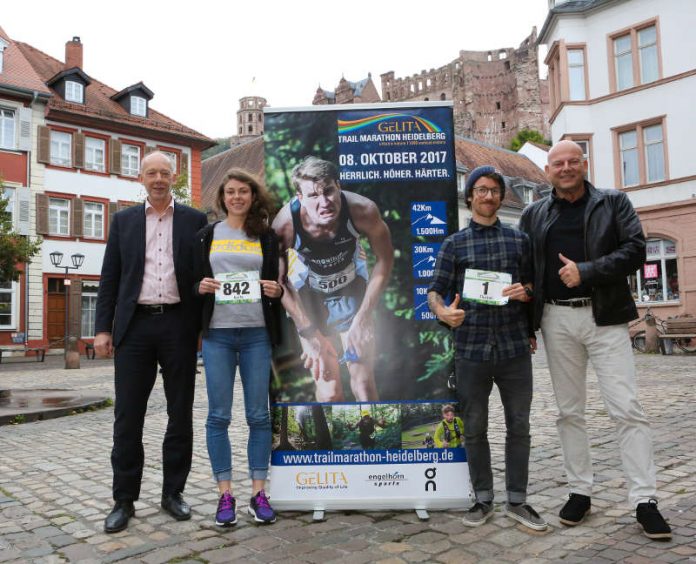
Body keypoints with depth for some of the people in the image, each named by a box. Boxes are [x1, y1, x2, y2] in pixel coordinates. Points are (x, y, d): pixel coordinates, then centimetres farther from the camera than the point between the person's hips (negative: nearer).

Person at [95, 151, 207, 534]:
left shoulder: (194, 220, 6)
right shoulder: (123, 220, 10)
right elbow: (110, 278, 8)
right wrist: (102, 328, 0)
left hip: (179, 324, 0)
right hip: (134, 326, 1)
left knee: (181, 413, 7)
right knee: (128, 416, 3)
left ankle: (173, 493, 21)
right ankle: (124, 500, 16)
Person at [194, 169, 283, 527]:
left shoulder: (267, 237, 10)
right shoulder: (206, 236, 10)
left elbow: (276, 285, 12)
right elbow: (194, 283, 12)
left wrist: (276, 290, -10)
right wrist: (201, 287, -10)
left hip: (256, 334, 0)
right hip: (217, 334, 0)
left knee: (258, 415, 3)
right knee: (219, 416, 2)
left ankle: (258, 492, 14)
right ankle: (225, 494, 13)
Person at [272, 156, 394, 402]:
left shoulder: (363, 210, -31)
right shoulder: (284, 225, -32)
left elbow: (384, 259, -13)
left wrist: (362, 319, -14)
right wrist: (309, 334, -16)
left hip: (353, 289, 1)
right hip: (308, 295, -1)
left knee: (364, 383, -1)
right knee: (329, 392, -2)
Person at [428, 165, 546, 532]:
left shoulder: (519, 239, 10)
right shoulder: (454, 243, 6)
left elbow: (536, 286, 16)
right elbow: (435, 291, 1)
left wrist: (526, 291, -7)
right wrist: (442, 310, -21)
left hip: (515, 347, 1)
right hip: (471, 348, -1)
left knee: (518, 425, 7)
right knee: (474, 428, 8)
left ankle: (517, 500, 22)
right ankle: (483, 500, 23)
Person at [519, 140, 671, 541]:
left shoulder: (613, 202, 6)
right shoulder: (534, 215, 11)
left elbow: (635, 251, -5)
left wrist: (586, 271, -17)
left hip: (605, 316, -2)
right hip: (556, 319, 3)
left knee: (627, 409, -5)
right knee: (570, 411, 9)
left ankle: (645, 500, 5)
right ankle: (580, 492, 20)